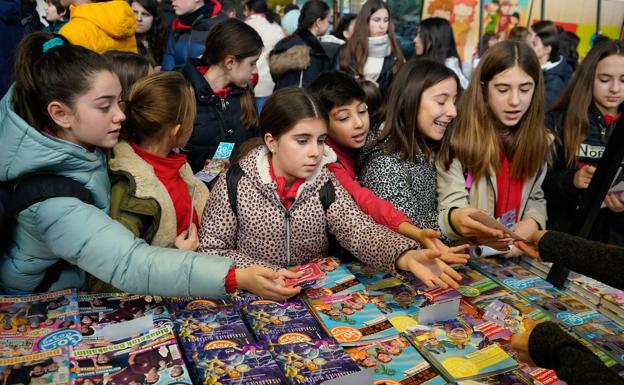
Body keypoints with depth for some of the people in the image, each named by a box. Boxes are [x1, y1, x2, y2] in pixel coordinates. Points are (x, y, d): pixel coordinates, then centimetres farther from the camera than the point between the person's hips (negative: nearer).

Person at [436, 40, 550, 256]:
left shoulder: (538, 140, 6)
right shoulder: (460, 137, -9)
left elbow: (536, 198, 13)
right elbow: (451, 210, -13)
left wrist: (530, 225, -9)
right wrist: (458, 221, -36)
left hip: (516, 256, 4)